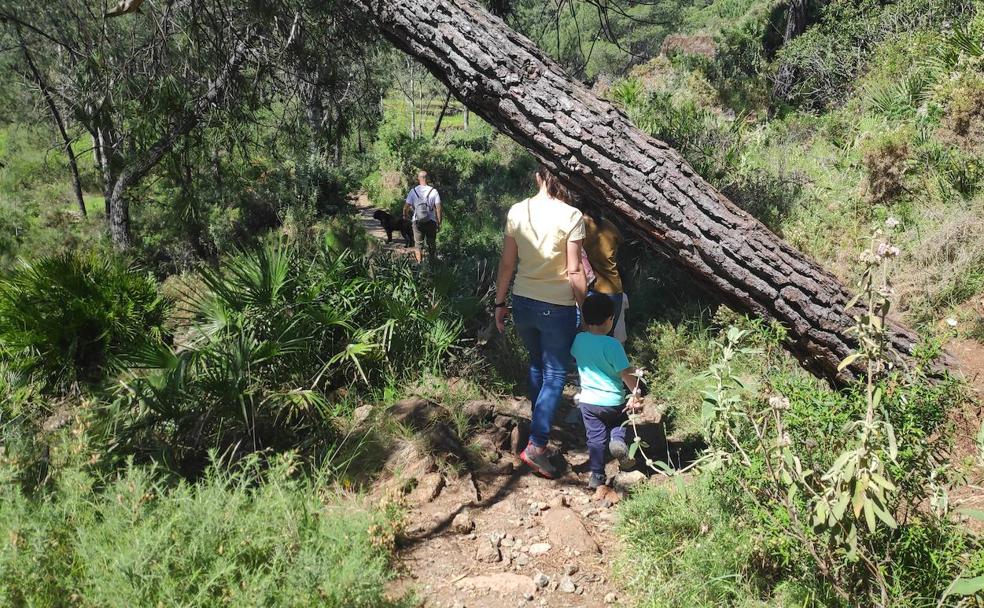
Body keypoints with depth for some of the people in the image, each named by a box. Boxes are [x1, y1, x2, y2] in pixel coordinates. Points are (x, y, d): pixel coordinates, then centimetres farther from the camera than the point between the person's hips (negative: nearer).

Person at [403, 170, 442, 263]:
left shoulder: (413, 191, -5)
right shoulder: (434, 191, -7)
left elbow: (406, 206, -2)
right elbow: (438, 208, -7)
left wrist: (405, 215, 19)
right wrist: (439, 223, 1)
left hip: (417, 221, 0)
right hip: (431, 221, 0)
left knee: (418, 245, 10)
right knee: (432, 244, 12)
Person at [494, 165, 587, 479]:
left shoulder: (517, 211, -2)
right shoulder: (571, 216, -13)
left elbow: (507, 264, 2)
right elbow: (574, 272, -13)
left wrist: (499, 303, 12)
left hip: (523, 302, 5)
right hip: (557, 308, -4)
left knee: (537, 364, 25)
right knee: (555, 374, 7)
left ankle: (541, 425, 39)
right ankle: (536, 445, 1)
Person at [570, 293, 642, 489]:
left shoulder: (579, 340, -5)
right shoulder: (612, 344, -20)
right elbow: (626, 374, -17)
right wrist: (636, 393, -5)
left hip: (588, 401, 3)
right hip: (613, 401, -3)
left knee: (595, 438, 11)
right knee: (620, 419, 26)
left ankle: (597, 476, 11)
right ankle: (618, 439, -2)